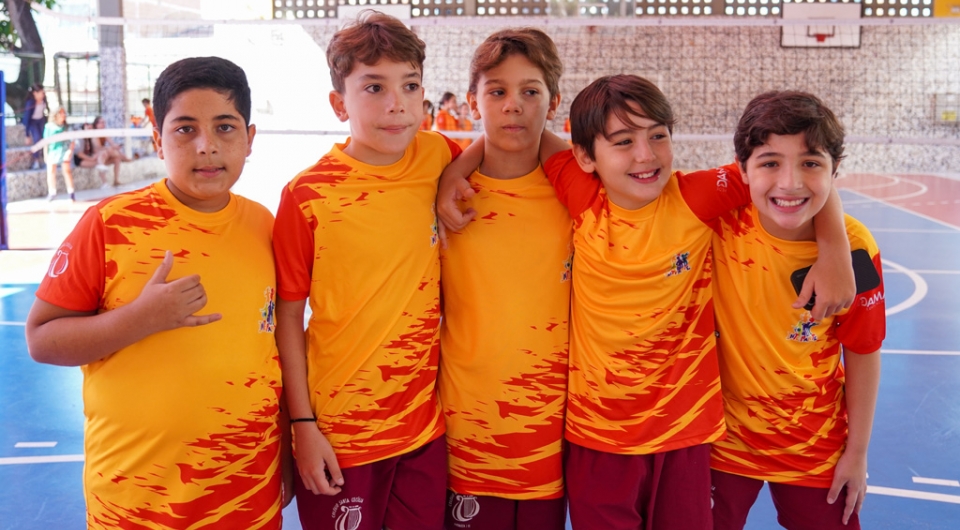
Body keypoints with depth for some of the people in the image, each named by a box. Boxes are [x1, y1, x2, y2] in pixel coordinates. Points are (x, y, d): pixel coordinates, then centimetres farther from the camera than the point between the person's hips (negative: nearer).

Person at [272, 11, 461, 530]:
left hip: (425, 428, 3)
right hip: (339, 435, -3)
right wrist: (303, 426, -6)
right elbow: (288, 318, -6)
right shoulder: (308, 195, -12)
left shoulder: (437, 158, -3)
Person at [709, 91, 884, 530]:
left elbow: (862, 354, -6)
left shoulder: (854, 249, -18)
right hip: (726, 440, 0)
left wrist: (857, 452, 2)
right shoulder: (720, 217, -21)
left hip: (816, 448, 1)